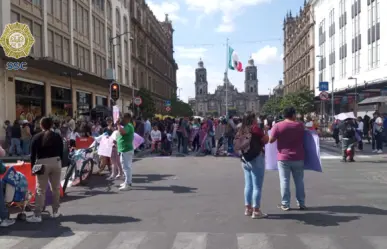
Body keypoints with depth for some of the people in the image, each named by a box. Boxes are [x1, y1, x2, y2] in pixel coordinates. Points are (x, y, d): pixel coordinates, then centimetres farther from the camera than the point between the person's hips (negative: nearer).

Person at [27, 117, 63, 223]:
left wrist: (33, 167, 6)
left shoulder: (36, 137, 1)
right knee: (56, 188, 12)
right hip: (56, 162, 2)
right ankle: (55, 212, 20)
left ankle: (37, 215, -4)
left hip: (42, 163, -2)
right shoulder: (57, 136, 7)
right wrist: (59, 162, 13)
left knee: (40, 190, -1)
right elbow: (61, 152, 6)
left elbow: (33, 154, -1)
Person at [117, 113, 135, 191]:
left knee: (126, 167, -11)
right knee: (127, 167, 16)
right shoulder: (127, 126, 18)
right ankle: (128, 182, 24)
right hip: (125, 149, 11)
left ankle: (127, 184, -10)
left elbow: (122, 132, -34)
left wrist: (118, 124, -22)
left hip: (126, 150, -11)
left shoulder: (128, 126, -16)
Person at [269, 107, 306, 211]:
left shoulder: (278, 126, -8)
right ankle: (301, 203, 17)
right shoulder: (300, 125, 1)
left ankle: (285, 204, 5)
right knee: (299, 181, 12)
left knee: (285, 181, 3)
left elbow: (271, 140, -7)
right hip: (298, 158, 2)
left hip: (283, 158, -2)